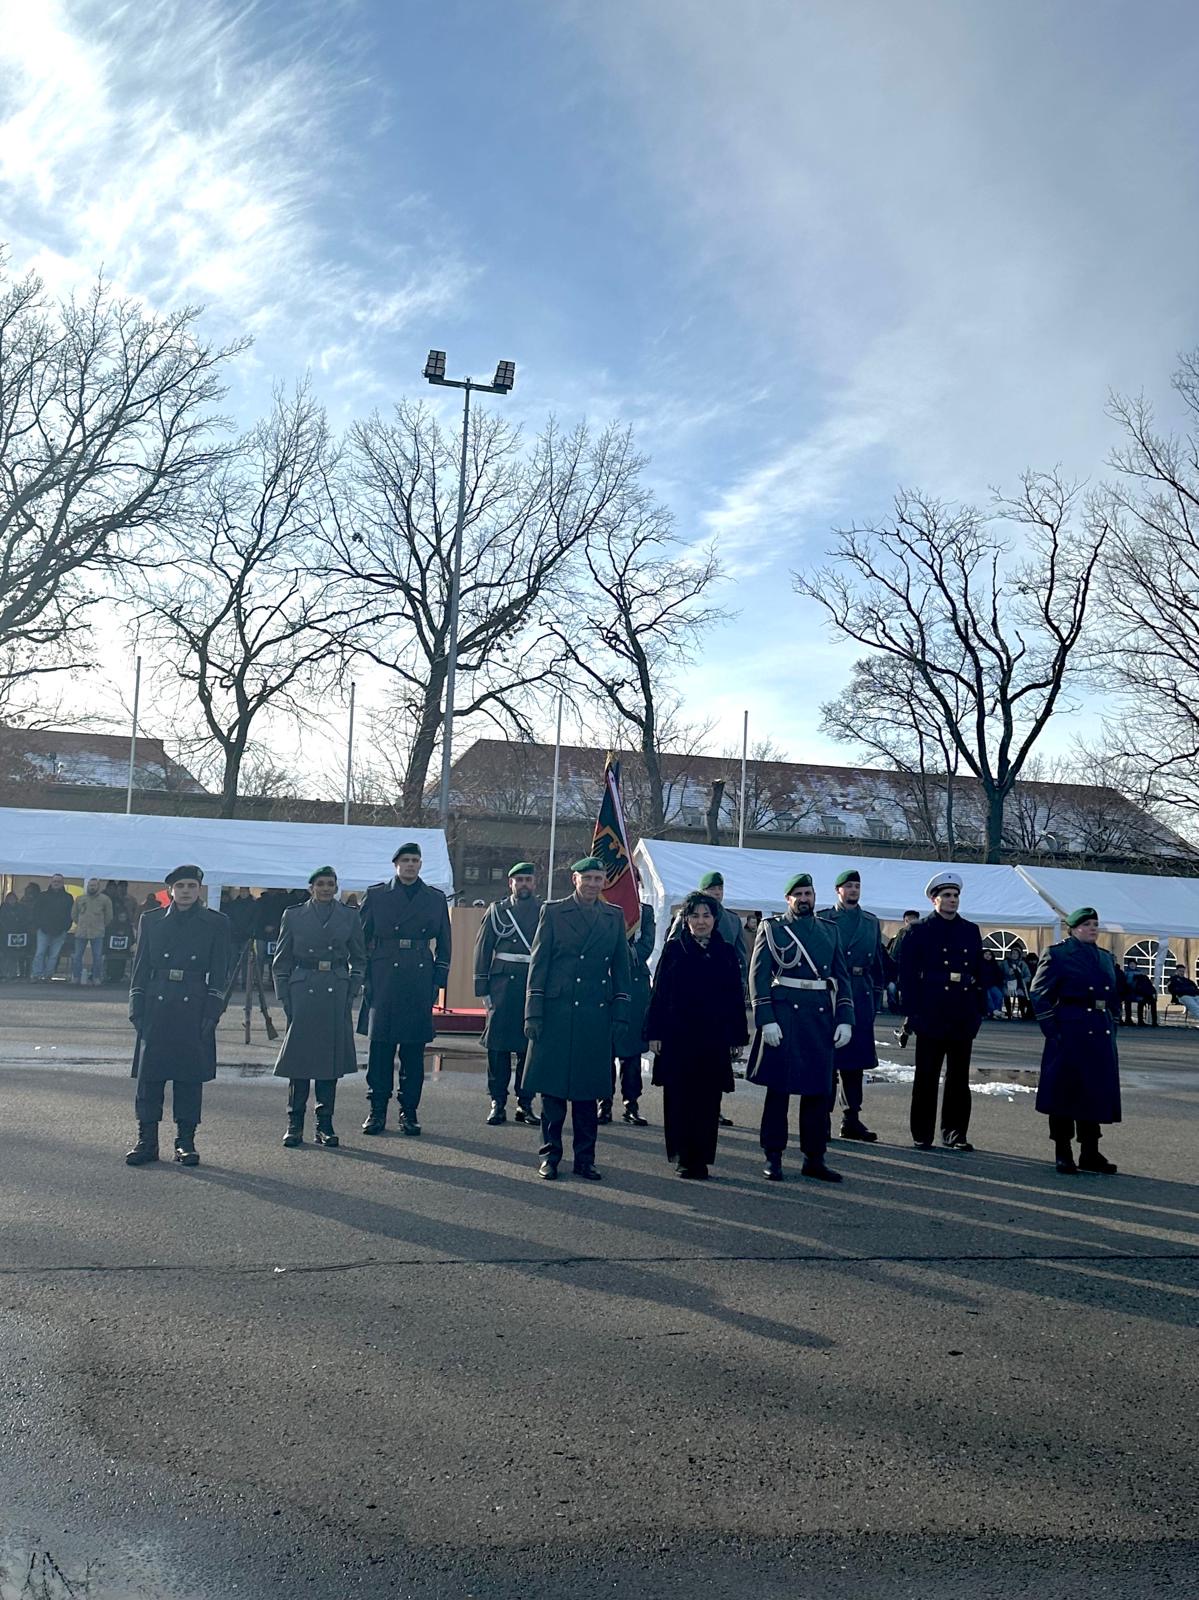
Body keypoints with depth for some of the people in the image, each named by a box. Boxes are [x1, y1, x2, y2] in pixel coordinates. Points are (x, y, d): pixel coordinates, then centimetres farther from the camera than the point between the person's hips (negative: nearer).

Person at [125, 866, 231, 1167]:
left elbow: (219, 972, 2)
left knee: (190, 1078, 3)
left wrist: (212, 1012, -5)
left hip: (194, 1009, -1)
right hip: (156, 1009, 1)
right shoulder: (151, 921, 9)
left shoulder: (216, 923, 4)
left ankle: (185, 1142, 12)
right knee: (149, 1076, 2)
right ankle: (147, 1142, 11)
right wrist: (136, 1008, 2)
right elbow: (141, 967, 9)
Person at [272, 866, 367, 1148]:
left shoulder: (350, 917, 7)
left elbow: (358, 959, 13)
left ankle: (325, 1125, 12)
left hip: (336, 995, 1)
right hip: (302, 992, -1)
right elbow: (281, 961, 7)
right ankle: (295, 1124, 9)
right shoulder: (293, 916, 5)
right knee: (299, 1057, -1)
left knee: (331, 1059, 3)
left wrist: (351, 993, 2)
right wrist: (285, 998, 0)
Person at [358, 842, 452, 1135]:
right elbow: (361, 938, 7)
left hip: (420, 984, 1)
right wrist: (363, 978, 0)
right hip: (382, 982, -1)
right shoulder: (376, 895, 6)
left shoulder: (436, 898, 9)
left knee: (414, 1050, 5)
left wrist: (438, 981, 5)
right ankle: (377, 1110, 11)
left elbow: (443, 944, 13)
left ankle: (409, 1111, 13)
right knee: (380, 1047, 2)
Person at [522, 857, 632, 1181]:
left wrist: (619, 1012, 5)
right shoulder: (553, 911, 3)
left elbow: (620, 966, 12)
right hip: (556, 1012, -2)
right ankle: (550, 1155, 16)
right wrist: (533, 1013, -4)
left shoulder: (615, 916, 10)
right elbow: (538, 962, 1)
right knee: (552, 1087, 4)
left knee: (589, 1090, 7)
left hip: (596, 1015, 2)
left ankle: (585, 1158, 17)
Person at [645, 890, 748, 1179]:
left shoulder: (727, 954, 7)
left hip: (714, 1039, 2)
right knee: (678, 1098, 2)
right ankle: (682, 1157, 13)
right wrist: (654, 1033, -4)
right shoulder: (673, 949, 2)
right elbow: (658, 993, 1)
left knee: (708, 1100, 4)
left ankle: (701, 1158, 13)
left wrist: (737, 1036, 4)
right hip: (678, 1037, -1)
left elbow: (736, 998, 9)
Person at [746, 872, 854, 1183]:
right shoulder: (771, 928, 2)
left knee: (819, 1090, 7)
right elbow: (758, 976, -4)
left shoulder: (830, 930, 14)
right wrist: (766, 1019, -12)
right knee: (778, 1088, 2)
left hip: (822, 1018, 4)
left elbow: (842, 977, 13)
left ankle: (814, 1158, 18)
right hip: (783, 1018, -4)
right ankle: (773, 1157, 12)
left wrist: (845, 1019, 4)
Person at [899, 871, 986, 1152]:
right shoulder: (919, 931, -1)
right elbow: (907, 974, -4)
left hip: (964, 1018, 4)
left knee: (959, 1077, 9)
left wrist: (979, 1010, 7)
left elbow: (980, 973, 14)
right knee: (927, 1077, 3)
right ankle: (922, 1134, 11)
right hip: (931, 1016, -4)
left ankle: (955, 1132, 18)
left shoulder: (972, 931, 12)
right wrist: (914, 1011, -10)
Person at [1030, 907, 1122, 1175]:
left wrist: (1111, 1027, 12)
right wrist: (1051, 1030, -13)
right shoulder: (1056, 954, -5)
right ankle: (1063, 1155, 10)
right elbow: (1040, 993, -8)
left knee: (1096, 1093, 9)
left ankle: (1090, 1155, 18)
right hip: (1070, 1033, -6)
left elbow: (1115, 996, 21)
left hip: (1101, 1034, 6)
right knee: (1064, 1092, 0)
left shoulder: (1105, 958, 15)